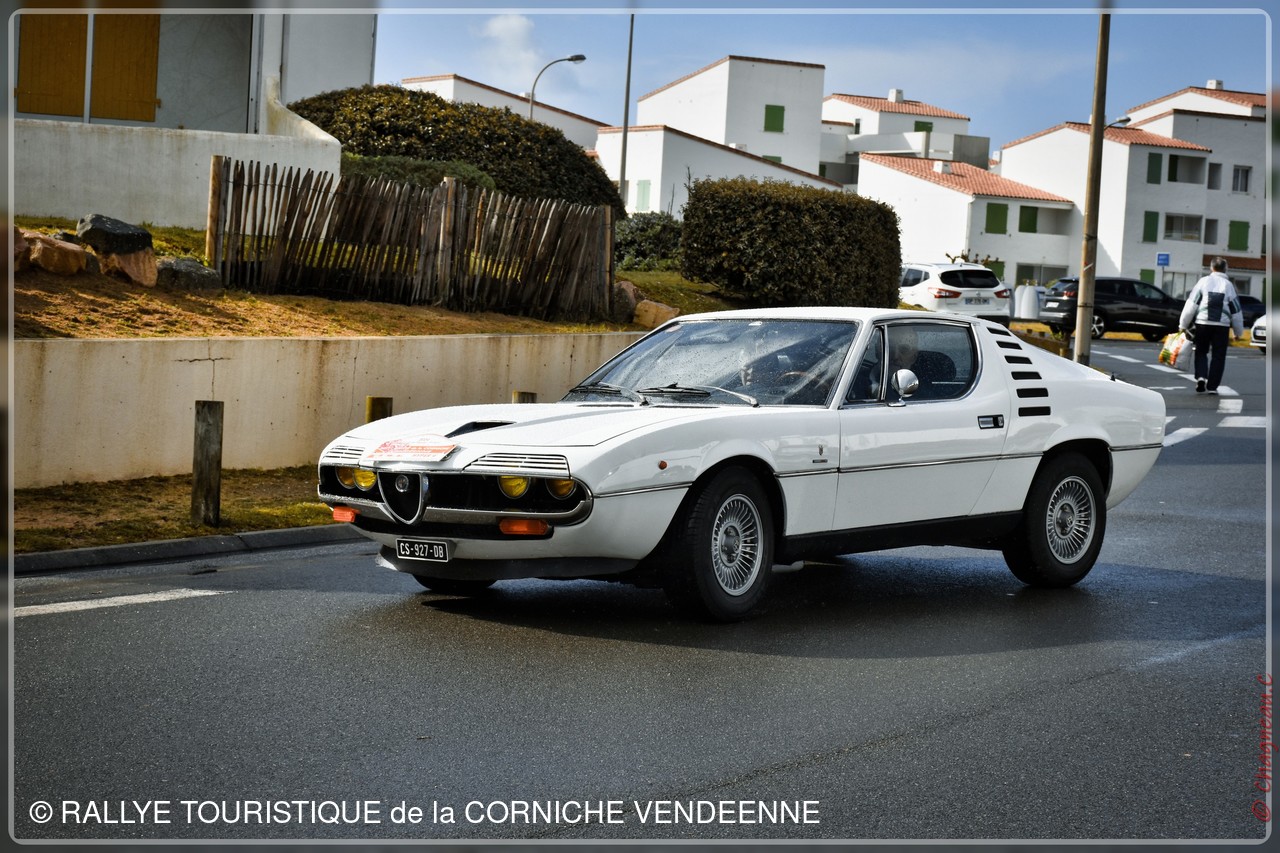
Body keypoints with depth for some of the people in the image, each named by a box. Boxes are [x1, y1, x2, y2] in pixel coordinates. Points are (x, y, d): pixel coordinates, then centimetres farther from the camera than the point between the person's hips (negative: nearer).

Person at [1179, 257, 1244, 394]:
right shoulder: (1229, 285, 6)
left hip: (1202, 323, 0)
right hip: (1222, 325, 0)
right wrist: (1238, 332, 21)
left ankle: (1201, 377, -7)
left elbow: (1191, 304, -3)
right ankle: (1212, 386, 5)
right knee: (1218, 356, 9)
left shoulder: (1203, 282, 2)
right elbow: (1236, 311, 11)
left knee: (1201, 352, 14)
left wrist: (1183, 324, 2)